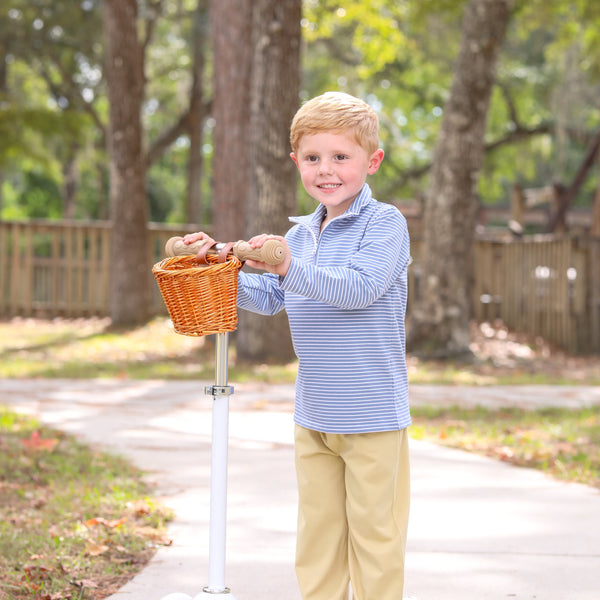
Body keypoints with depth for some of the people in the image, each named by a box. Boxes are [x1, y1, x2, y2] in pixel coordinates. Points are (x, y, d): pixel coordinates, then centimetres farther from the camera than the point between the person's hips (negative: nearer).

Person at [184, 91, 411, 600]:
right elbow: (269, 298, 19)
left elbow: (360, 289, -24)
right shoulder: (299, 234, 11)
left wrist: (292, 269, -35)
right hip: (313, 417, 7)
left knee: (373, 534, 2)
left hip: (374, 418, -6)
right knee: (316, 531, 14)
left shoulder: (385, 223, -10)